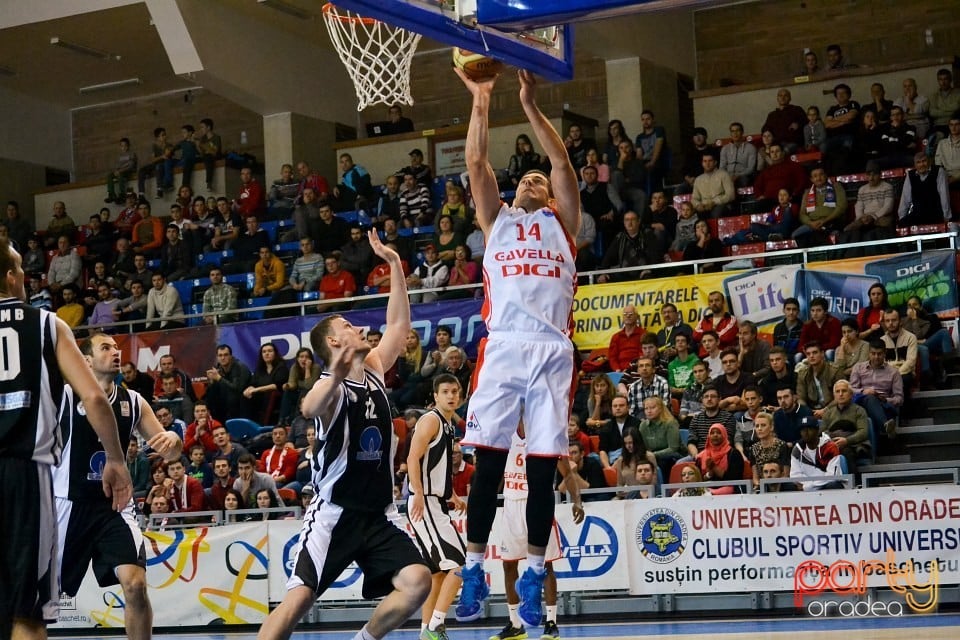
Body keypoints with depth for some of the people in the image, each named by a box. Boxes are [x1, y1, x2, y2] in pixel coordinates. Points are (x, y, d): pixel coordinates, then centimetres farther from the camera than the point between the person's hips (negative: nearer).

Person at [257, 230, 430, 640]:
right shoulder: (331, 385, -11)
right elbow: (310, 408, -36)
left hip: (377, 515, 6)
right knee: (299, 596, -13)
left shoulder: (374, 370, 12)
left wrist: (394, 264, 11)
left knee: (417, 582, -11)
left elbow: (399, 324, 17)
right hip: (334, 513, -6)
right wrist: (335, 377, -56)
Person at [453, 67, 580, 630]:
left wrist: (531, 104, 0)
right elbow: (477, 163, 11)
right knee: (488, 461, -5)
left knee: (543, 468, 0)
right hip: (503, 346, 1)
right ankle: (475, 566, 1)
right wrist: (481, 102, 5)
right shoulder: (497, 219, 22)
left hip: (552, 350, -1)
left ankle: (535, 573, 6)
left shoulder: (561, 222, 18)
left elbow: (563, 162, 5)